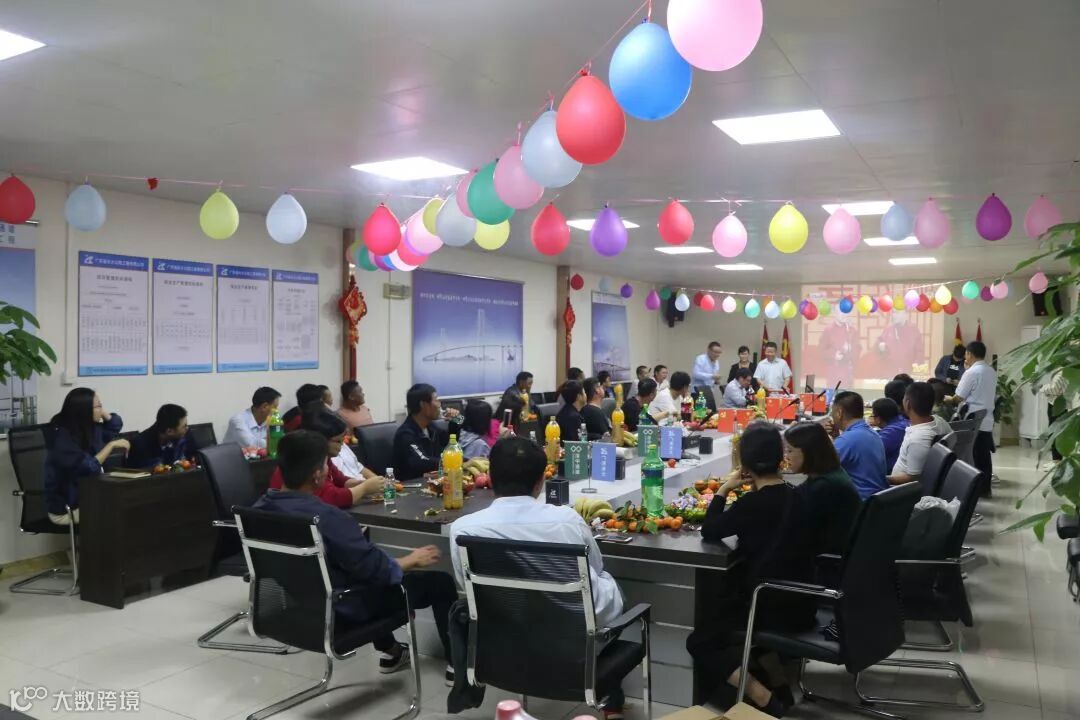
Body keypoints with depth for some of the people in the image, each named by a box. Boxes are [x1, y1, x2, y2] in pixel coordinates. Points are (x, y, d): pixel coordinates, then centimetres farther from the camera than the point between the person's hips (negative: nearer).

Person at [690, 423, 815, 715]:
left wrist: (724, 489, 2)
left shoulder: (753, 502, -18)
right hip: (800, 603, 8)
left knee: (699, 641, 6)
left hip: (772, 605, -8)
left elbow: (709, 532, -6)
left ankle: (762, 697, -11)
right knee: (720, 607, 29)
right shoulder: (796, 497, 3)